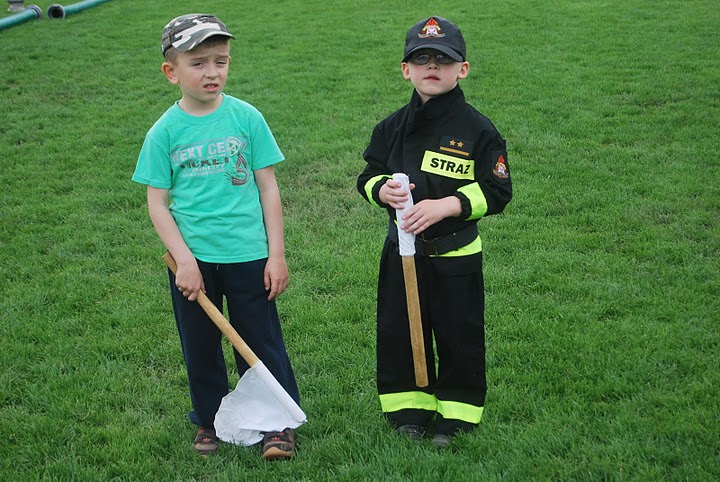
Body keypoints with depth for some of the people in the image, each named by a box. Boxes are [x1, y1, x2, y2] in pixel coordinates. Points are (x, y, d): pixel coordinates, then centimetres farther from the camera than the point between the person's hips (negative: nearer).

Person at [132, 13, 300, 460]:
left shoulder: (246, 118, -5)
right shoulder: (165, 132, -4)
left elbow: (268, 187, -1)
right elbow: (157, 202, -2)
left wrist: (276, 254, -3)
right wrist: (184, 260, -10)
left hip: (247, 255, -1)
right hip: (192, 260, 1)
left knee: (262, 343, 7)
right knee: (200, 347, 14)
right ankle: (210, 421, 32)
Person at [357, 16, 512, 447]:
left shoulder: (478, 129, -9)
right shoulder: (393, 127, 4)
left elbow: (497, 191, -10)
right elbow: (369, 174, 11)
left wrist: (446, 205, -22)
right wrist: (382, 189, -12)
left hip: (457, 254, -4)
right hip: (403, 249, 4)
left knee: (459, 335, 6)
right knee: (399, 331, 12)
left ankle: (456, 411, 24)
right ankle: (409, 407, 29)